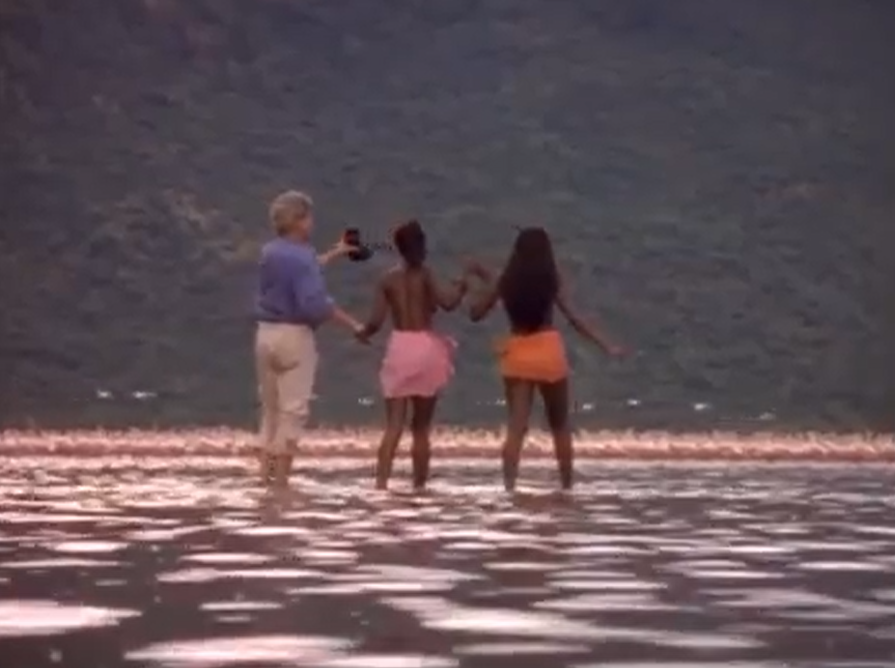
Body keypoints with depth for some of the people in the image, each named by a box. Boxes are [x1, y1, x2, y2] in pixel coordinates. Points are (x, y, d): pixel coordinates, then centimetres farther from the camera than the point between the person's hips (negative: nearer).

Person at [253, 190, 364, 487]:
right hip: (295, 335, -8)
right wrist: (352, 323, -19)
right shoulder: (302, 257, -17)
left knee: (270, 408, 15)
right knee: (292, 410, -1)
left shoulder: (270, 252, 9)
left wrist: (334, 254, 39)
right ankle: (280, 479, -3)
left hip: (266, 333, 8)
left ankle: (265, 474, 12)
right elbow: (314, 303, -26)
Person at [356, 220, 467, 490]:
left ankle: (381, 483, -15)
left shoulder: (388, 280, 2)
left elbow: (376, 321, -4)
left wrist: (364, 333, 18)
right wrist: (460, 288, 1)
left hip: (399, 349, 2)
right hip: (426, 349, -2)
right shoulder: (425, 275, -6)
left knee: (394, 425, 0)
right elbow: (447, 303, -20)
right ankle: (419, 485, 14)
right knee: (421, 427, 11)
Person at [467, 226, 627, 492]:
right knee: (560, 424, 16)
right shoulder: (551, 282, -6)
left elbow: (476, 313, 6)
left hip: (517, 354, 1)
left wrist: (485, 281, 15)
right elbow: (575, 320, -9)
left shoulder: (505, 282, -2)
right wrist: (607, 345, -6)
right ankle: (567, 485, 23)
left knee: (516, 426, -1)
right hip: (548, 352, -1)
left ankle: (509, 485, -17)